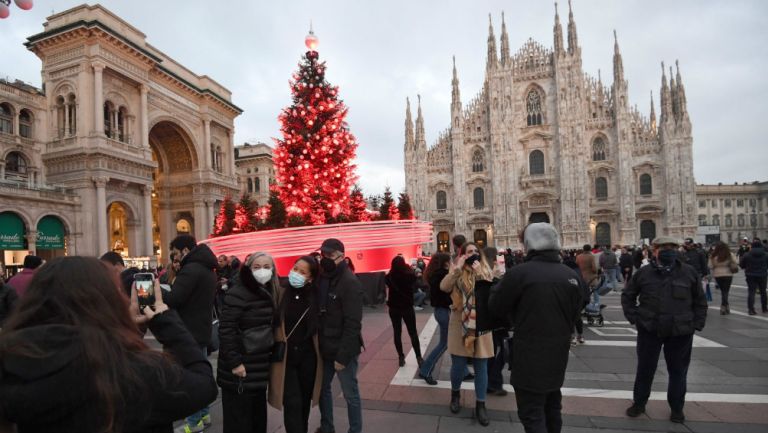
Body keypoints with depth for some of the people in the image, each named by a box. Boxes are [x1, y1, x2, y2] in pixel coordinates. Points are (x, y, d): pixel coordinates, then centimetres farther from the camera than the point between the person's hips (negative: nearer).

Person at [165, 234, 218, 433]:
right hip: (201, 330, 10)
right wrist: (172, 288, 8)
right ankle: (203, 413, 30)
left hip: (190, 332, -10)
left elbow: (173, 300, -23)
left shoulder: (190, 269, -19)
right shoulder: (207, 269, 12)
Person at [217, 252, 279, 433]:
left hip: (260, 367, 8)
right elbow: (226, 330, -21)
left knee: (258, 415, 19)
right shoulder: (238, 294, -16)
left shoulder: (269, 294, 8)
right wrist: (234, 362, -22)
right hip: (240, 368, -8)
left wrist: (273, 354, 11)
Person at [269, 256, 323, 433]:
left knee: (304, 401, 16)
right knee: (292, 403, -3)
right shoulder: (280, 293, -9)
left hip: (308, 356, 2)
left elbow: (317, 328, 4)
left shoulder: (315, 297, -6)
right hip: (285, 357, -2)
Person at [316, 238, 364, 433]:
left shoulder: (350, 282, -17)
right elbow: (317, 313, 11)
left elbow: (352, 324, -20)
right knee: (322, 388, 19)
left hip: (343, 350, -7)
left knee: (350, 394, 6)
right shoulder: (321, 278, 5)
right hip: (324, 348, 7)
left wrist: (343, 356, -20)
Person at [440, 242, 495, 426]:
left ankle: (480, 405, 23)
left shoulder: (486, 272, 4)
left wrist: (479, 273, -19)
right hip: (460, 326, -1)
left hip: (481, 326, 1)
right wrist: (458, 267, -23)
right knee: (458, 365, 8)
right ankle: (455, 394, 36)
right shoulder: (457, 273, -1)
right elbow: (444, 287, -20)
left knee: (481, 367, 8)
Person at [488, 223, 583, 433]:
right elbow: (574, 314, 12)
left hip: (529, 358, -6)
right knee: (552, 409, 24)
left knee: (532, 415, 4)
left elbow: (495, 309, -9)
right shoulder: (573, 276, -2)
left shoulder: (519, 273, -19)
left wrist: (498, 287, 8)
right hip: (557, 355, 6)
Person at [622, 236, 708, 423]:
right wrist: (632, 317, 0)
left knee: (678, 371, 13)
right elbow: (627, 295, 8)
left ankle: (677, 408, 31)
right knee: (645, 369, 11)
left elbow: (700, 300, 7)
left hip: (680, 331, 0)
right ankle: (639, 403, 27)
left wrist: (698, 323, 0)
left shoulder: (689, 272, -2)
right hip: (649, 330, 0)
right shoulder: (643, 273, -3)